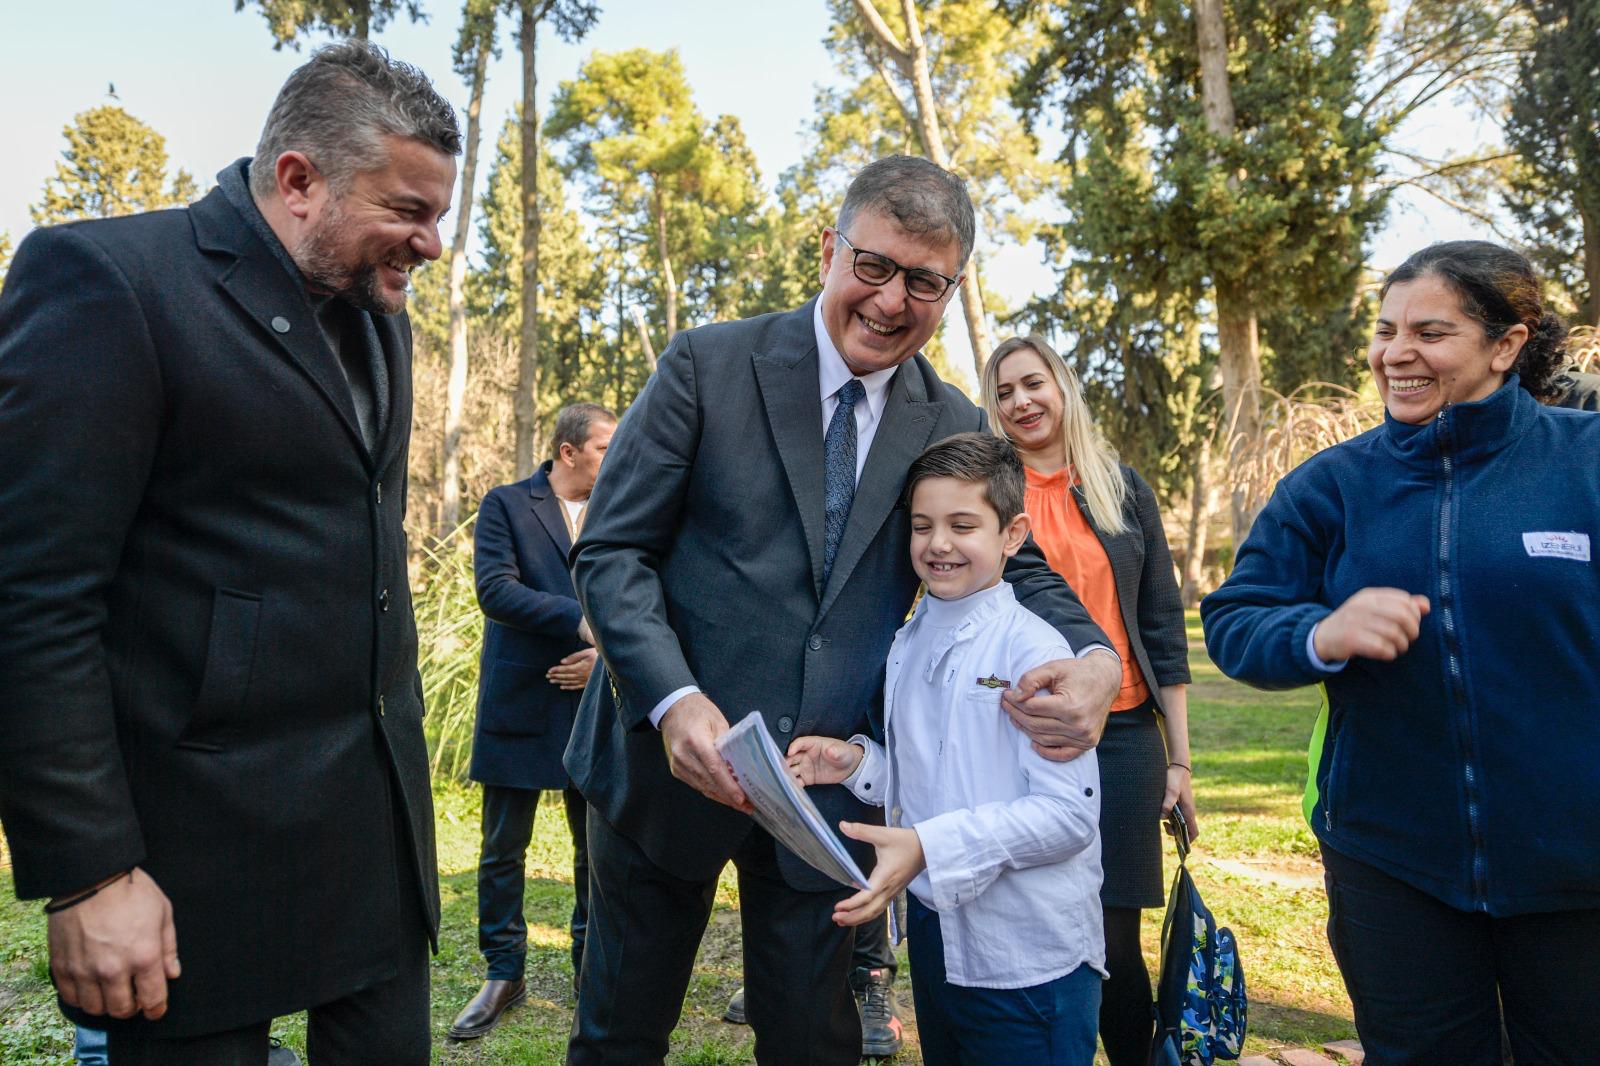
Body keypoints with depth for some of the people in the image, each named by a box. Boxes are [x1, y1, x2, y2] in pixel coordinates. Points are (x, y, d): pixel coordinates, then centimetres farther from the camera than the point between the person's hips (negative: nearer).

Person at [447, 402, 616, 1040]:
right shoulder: (506, 505, -1)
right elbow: (495, 590, -14)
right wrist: (582, 621, -21)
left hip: (595, 703, 3)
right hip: (520, 702, -2)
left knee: (599, 848, 10)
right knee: (503, 849, 6)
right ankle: (504, 975, 21)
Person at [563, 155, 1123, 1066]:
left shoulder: (953, 426, 3)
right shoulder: (710, 366, -7)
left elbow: (1012, 567, 9)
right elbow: (610, 551, -9)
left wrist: (1096, 659, -14)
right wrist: (674, 699, -25)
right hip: (671, 759, -1)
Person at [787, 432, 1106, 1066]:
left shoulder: (1033, 648, -17)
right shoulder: (906, 646, 5)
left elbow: (1070, 813, -21)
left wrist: (930, 846, -27)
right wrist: (859, 763, -6)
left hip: (1029, 959, -6)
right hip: (932, 935, 6)